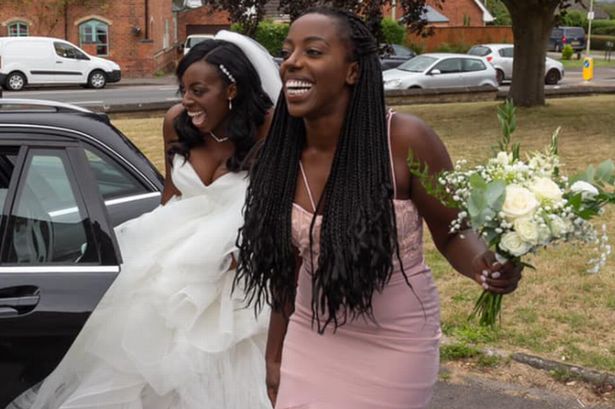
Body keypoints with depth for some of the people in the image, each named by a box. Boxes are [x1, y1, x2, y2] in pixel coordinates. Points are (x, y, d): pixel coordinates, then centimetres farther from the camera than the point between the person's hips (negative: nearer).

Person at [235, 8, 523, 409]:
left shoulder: (405, 140, -20)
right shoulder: (281, 154, -8)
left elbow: (453, 233, -9)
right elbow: (287, 265, 4)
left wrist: (485, 264, -31)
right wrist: (274, 355, 10)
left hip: (394, 345, -3)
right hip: (311, 340, 4)